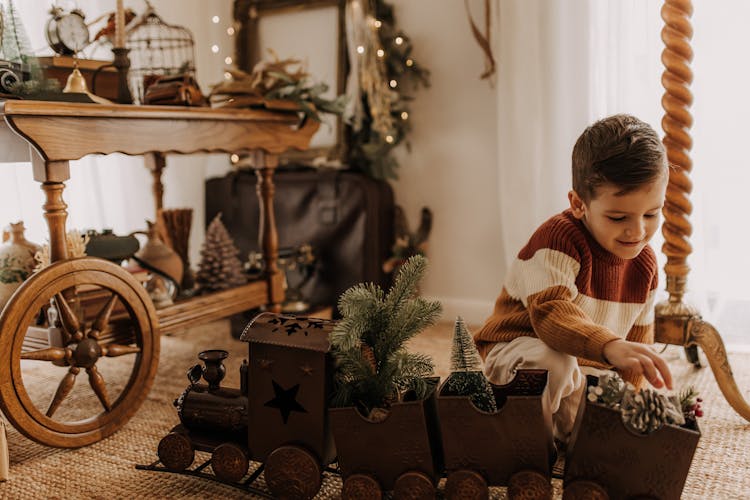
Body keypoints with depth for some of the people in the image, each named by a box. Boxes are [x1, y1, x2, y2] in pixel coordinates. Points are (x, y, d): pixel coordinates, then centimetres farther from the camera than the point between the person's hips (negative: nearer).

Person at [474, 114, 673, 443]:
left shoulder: (645, 264, 0)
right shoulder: (559, 239, -24)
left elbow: (638, 338, 10)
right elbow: (550, 313, -40)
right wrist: (610, 346, -56)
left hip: (587, 370, 7)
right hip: (516, 349, -7)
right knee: (555, 361, -40)